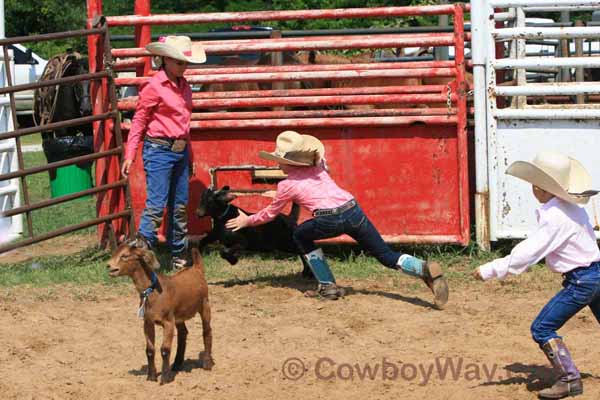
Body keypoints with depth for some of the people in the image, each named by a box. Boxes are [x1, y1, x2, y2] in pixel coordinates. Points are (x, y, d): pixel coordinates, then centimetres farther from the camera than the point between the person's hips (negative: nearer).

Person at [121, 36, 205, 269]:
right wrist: (130, 155, -10)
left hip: (180, 151, 7)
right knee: (156, 205, -11)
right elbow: (138, 122, -7)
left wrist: (189, 156, 23)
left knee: (180, 206, 12)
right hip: (159, 151, -7)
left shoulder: (183, 86, 12)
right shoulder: (154, 87, -10)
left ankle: (179, 254, 21)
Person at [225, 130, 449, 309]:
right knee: (387, 256, 9)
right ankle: (425, 270, -19)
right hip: (354, 211, 5)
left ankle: (328, 286, 20)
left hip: (330, 220, -5)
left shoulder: (286, 185, 13)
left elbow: (270, 213, 28)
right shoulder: (317, 168, 26)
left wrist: (247, 221, 44)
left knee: (301, 236, 25)